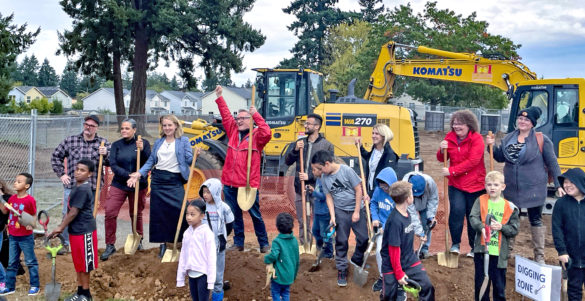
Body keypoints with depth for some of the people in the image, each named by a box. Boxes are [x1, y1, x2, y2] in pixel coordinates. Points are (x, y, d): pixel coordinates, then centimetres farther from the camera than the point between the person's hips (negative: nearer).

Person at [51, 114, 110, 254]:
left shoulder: (103, 143, 4)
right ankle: (65, 243, 19)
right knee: (67, 215, 5)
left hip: (92, 188, 0)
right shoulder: (70, 141, 5)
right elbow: (56, 157, 13)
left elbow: (111, 163, 2)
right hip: (71, 186, 0)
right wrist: (61, 174, 5)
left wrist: (106, 154, -18)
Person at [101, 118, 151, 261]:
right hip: (119, 184, 1)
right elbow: (113, 165, -7)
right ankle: (110, 245, 2)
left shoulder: (144, 143, -2)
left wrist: (142, 150, -26)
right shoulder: (116, 145, 2)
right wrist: (128, 175, -20)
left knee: (136, 214, 11)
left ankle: (138, 240, 34)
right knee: (110, 213, -9)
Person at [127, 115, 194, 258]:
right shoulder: (158, 142, 13)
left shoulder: (183, 141, 1)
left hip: (175, 181, -4)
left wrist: (195, 155, -27)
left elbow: (189, 160, -5)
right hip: (158, 180, 4)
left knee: (179, 210, -12)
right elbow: (151, 161, 14)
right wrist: (139, 173, 3)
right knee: (158, 213, 4)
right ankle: (162, 244, 14)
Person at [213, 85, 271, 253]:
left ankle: (264, 244, 17)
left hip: (249, 185, -5)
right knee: (235, 215, 14)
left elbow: (266, 134, -25)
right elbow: (226, 116, 15)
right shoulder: (233, 132, 11)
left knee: (255, 215, 5)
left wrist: (256, 115, -23)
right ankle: (238, 243, 26)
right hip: (230, 184, 6)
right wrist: (219, 97, 14)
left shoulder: (256, 135, -5)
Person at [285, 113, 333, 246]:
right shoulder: (299, 143, 11)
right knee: (302, 221, 12)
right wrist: (295, 150, -9)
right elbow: (287, 161, 8)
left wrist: (310, 176, -16)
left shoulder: (326, 145, -3)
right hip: (300, 189, 5)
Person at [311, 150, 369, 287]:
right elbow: (329, 197, 3)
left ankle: (357, 260, 27)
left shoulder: (347, 170, -16)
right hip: (340, 212, 2)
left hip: (357, 209, -2)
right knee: (341, 241, 2)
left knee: (363, 238, 1)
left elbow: (358, 190, -11)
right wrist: (332, 216, -5)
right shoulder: (324, 178, -3)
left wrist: (357, 212, -10)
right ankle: (342, 270, 14)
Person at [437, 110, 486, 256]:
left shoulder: (477, 139, -9)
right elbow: (441, 159, 13)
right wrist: (442, 150, -10)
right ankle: (455, 244, 1)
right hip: (455, 184, 3)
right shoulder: (450, 137, 6)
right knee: (457, 210, -16)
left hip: (475, 184, -3)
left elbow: (473, 161, -21)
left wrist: (452, 171, -24)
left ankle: (475, 248, 24)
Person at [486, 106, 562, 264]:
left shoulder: (541, 140, -8)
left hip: (533, 188, -4)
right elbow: (501, 158, 11)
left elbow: (552, 163, -4)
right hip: (511, 188, 5)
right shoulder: (509, 138, 6)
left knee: (536, 220, 6)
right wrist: (493, 146, -6)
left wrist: (559, 185, -6)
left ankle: (539, 256, 17)